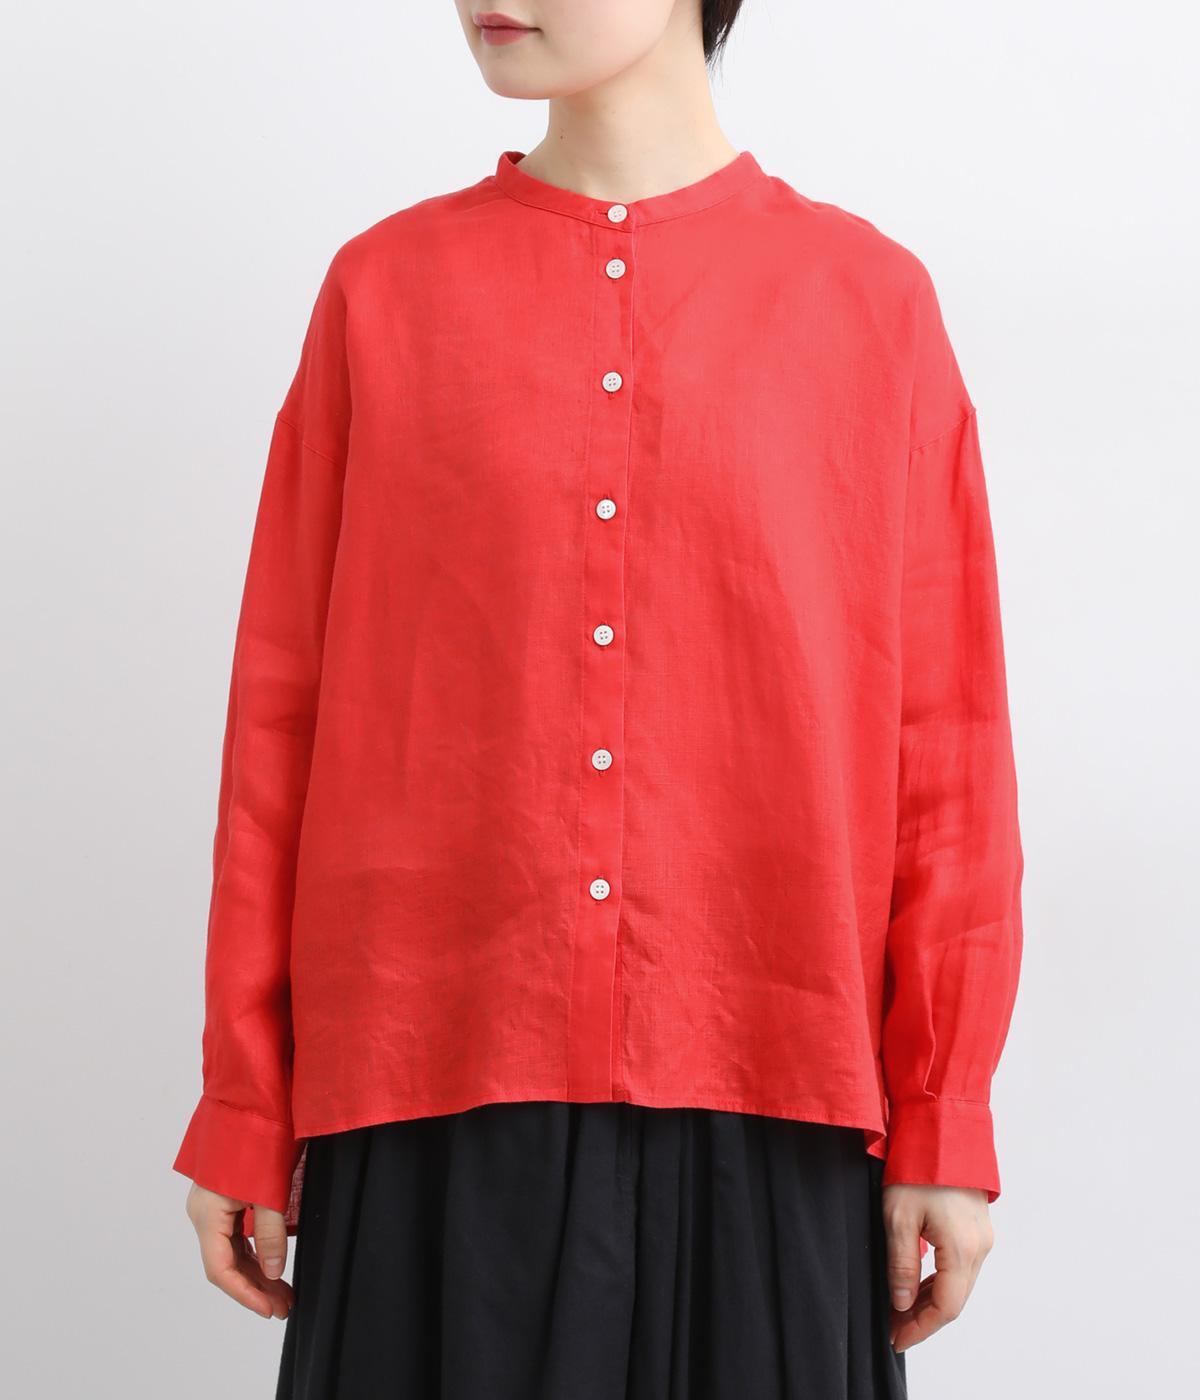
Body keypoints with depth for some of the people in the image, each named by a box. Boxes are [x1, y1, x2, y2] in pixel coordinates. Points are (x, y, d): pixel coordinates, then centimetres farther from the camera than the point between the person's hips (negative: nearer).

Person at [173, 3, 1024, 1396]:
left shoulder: (871, 297, 3)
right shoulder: (384, 287, 6)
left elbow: (946, 748, 3)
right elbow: (283, 712, 6)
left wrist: (945, 1124, 1)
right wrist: (244, 1111, 5)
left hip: (768, 1105, 0)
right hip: (433, 1103, 1)